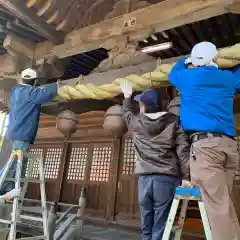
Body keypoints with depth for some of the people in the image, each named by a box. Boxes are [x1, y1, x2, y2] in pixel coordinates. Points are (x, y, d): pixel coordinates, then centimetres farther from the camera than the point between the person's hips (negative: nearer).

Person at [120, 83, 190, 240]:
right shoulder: (173, 121, 4)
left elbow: (127, 113, 33)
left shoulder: (136, 122, 10)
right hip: (167, 178, -1)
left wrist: (127, 96, 49)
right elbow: (183, 149, -5)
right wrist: (188, 176, -4)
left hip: (145, 177, 2)